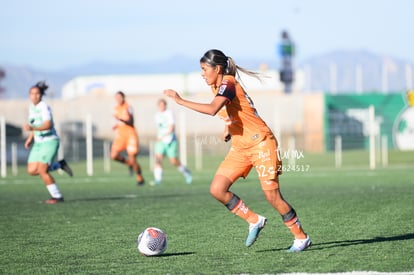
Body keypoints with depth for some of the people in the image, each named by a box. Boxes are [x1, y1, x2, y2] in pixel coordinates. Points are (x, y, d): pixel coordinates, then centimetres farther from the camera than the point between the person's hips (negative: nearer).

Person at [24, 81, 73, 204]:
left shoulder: (44, 107, -16)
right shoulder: (32, 107, 9)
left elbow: (48, 125, -30)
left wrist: (32, 128, -43)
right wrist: (30, 138, 12)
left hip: (50, 141, -8)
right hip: (39, 143, 8)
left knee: (42, 171, -14)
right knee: (32, 170, 0)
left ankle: (57, 196, 0)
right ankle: (60, 165, 17)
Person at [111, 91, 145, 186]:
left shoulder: (128, 107, -11)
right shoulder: (117, 108, 10)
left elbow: (131, 122, -19)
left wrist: (120, 119, -32)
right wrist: (116, 125, 7)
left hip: (130, 134, -6)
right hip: (120, 134, 6)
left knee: (132, 159, -6)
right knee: (114, 155, -13)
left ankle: (140, 178, 15)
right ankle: (129, 163, 15)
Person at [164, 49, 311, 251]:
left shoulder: (228, 84, -17)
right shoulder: (217, 87, 10)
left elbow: (212, 109, -35)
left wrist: (180, 101, -32)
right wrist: (229, 128, 11)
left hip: (261, 143, -9)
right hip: (240, 148, 9)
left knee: (272, 195, -9)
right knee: (217, 189, -6)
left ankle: (301, 238, 6)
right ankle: (254, 221, 8)